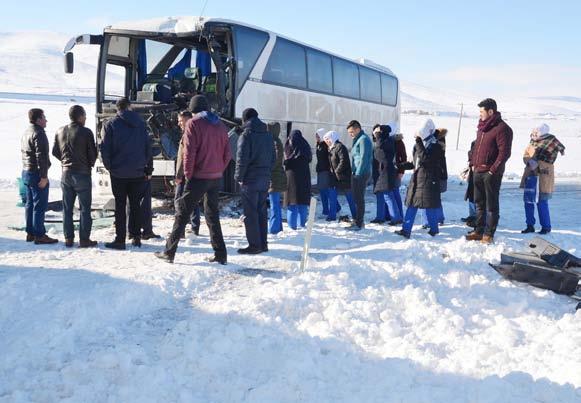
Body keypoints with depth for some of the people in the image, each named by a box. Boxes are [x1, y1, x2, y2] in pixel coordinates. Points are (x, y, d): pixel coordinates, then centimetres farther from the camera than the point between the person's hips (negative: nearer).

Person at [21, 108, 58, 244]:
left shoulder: (26, 133, 15)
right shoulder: (39, 134, -17)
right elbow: (41, 156, -22)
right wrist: (43, 176, -21)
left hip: (26, 172, 10)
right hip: (36, 174, -10)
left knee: (30, 204, 14)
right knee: (40, 206, -5)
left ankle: (30, 233, 20)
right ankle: (39, 235, -3)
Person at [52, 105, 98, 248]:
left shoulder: (60, 131, 4)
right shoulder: (86, 132, -12)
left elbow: (55, 152, 9)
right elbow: (93, 153, -9)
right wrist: (90, 164, 11)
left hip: (66, 173, 5)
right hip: (82, 174, -5)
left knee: (67, 208, 11)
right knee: (85, 208, 2)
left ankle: (68, 238, 13)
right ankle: (84, 239, 2)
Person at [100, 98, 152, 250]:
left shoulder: (111, 125, -4)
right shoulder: (140, 124, 4)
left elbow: (105, 149, -8)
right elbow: (148, 147, 6)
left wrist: (109, 167, 5)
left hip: (118, 173, -2)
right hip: (138, 173, 2)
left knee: (120, 206, 2)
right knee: (135, 205, 11)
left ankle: (120, 240, 2)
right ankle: (136, 237, 13)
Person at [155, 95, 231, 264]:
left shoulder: (193, 124, -7)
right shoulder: (220, 125, 11)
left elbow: (189, 152, -14)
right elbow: (227, 153, 10)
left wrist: (188, 174, -7)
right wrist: (219, 170, 12)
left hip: (198, 177, -5)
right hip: (216, 178, 6)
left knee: (182, 213, 3)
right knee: (213, 214, 14)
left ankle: (169, 252, 5)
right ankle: (220, 254, 10)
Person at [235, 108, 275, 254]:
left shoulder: (246, 135, -11)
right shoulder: (268, 135, 12)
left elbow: (242, 159, -16)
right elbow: (273, 158, 15)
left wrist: (239, 177, -6)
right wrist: (267, 173, 17)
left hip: (250, 180, -7)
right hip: (265, 179, 7)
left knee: (250, 213, -2)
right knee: (262, 212, 13)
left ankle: (254, 245, -2)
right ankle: (263, 243, 17)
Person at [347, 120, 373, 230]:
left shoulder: (363, 139, -12)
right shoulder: (358, 139, 18)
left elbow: (364, 158, -19)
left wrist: (358, 173, -20)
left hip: (361, 174, -10)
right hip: (357, 173, 10)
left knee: (359, 198, -5)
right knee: (357, 198, 14)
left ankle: (359, 223, -1)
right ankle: (358, 221, 21)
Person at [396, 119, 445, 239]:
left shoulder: (435, 146, -11)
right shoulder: (422, 143, 12)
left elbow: (425, 158, -26)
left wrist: (418, 142, -25)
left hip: (429, 179, -7)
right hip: (417, 177, 8)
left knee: (430, 206, 1)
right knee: (411, 204, 2)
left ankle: (434, 229, 17)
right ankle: (406, 230, 1)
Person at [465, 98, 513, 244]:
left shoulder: (501, 128, -14)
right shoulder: (482, 127, 12)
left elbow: (504, 153, -18)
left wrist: (493, 170, -18)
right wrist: (474, 163, 12)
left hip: (491, 173, -8)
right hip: (478, 171, 8)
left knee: (491, 205, 1)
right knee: (479, 203, 14)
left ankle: (489, 234, 8)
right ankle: (479, 231, 24)